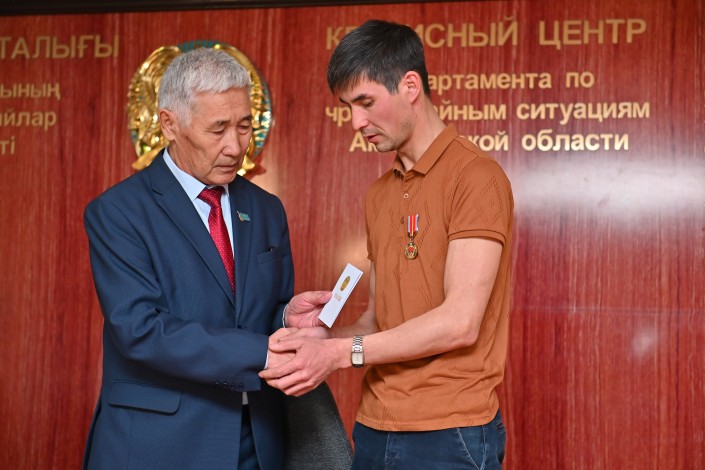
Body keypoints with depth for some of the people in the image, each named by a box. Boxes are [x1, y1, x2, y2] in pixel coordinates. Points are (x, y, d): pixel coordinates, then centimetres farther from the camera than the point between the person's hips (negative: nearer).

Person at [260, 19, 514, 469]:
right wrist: (328, 335, -4)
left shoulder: (476, 176, -11)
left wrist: (341, 353, -17)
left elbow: (461, 322, -18)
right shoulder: (379, 195, 13)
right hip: (375, 430, 7)